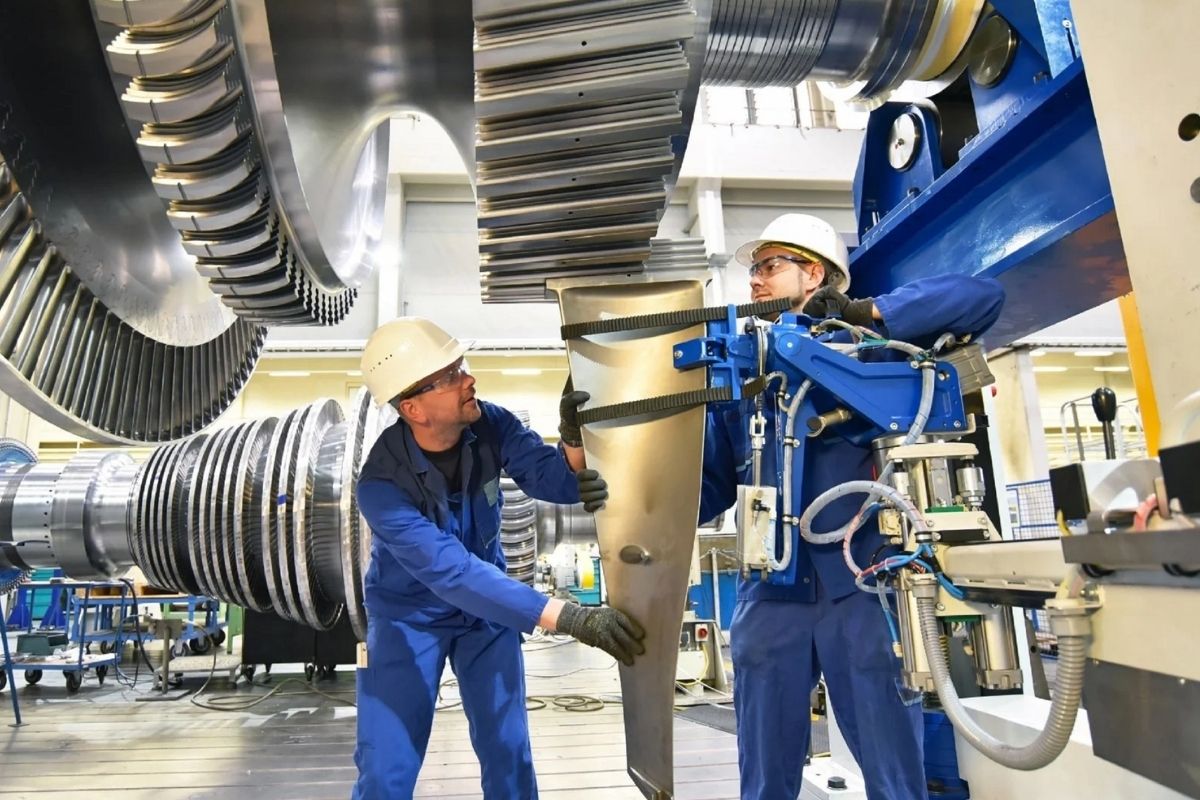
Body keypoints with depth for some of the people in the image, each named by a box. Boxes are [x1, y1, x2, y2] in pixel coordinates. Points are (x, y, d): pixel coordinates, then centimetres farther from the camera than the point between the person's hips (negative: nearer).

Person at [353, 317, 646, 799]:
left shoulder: (490, 425, -19)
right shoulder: (381, 485, -32)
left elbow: (558, 483, -22)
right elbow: (454, 573, -40)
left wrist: (574, 439, -45)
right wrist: (572, 619, -46)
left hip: (487, 610, 3)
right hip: (407, 615, -3)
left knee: (509, 753, 6)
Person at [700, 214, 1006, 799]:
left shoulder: (869, 345, 3)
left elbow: (983, 298, -3)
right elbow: (710, 487, 9)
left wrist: (868, 311, -11)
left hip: (862, 585, -2)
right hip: (770, 596, 3)